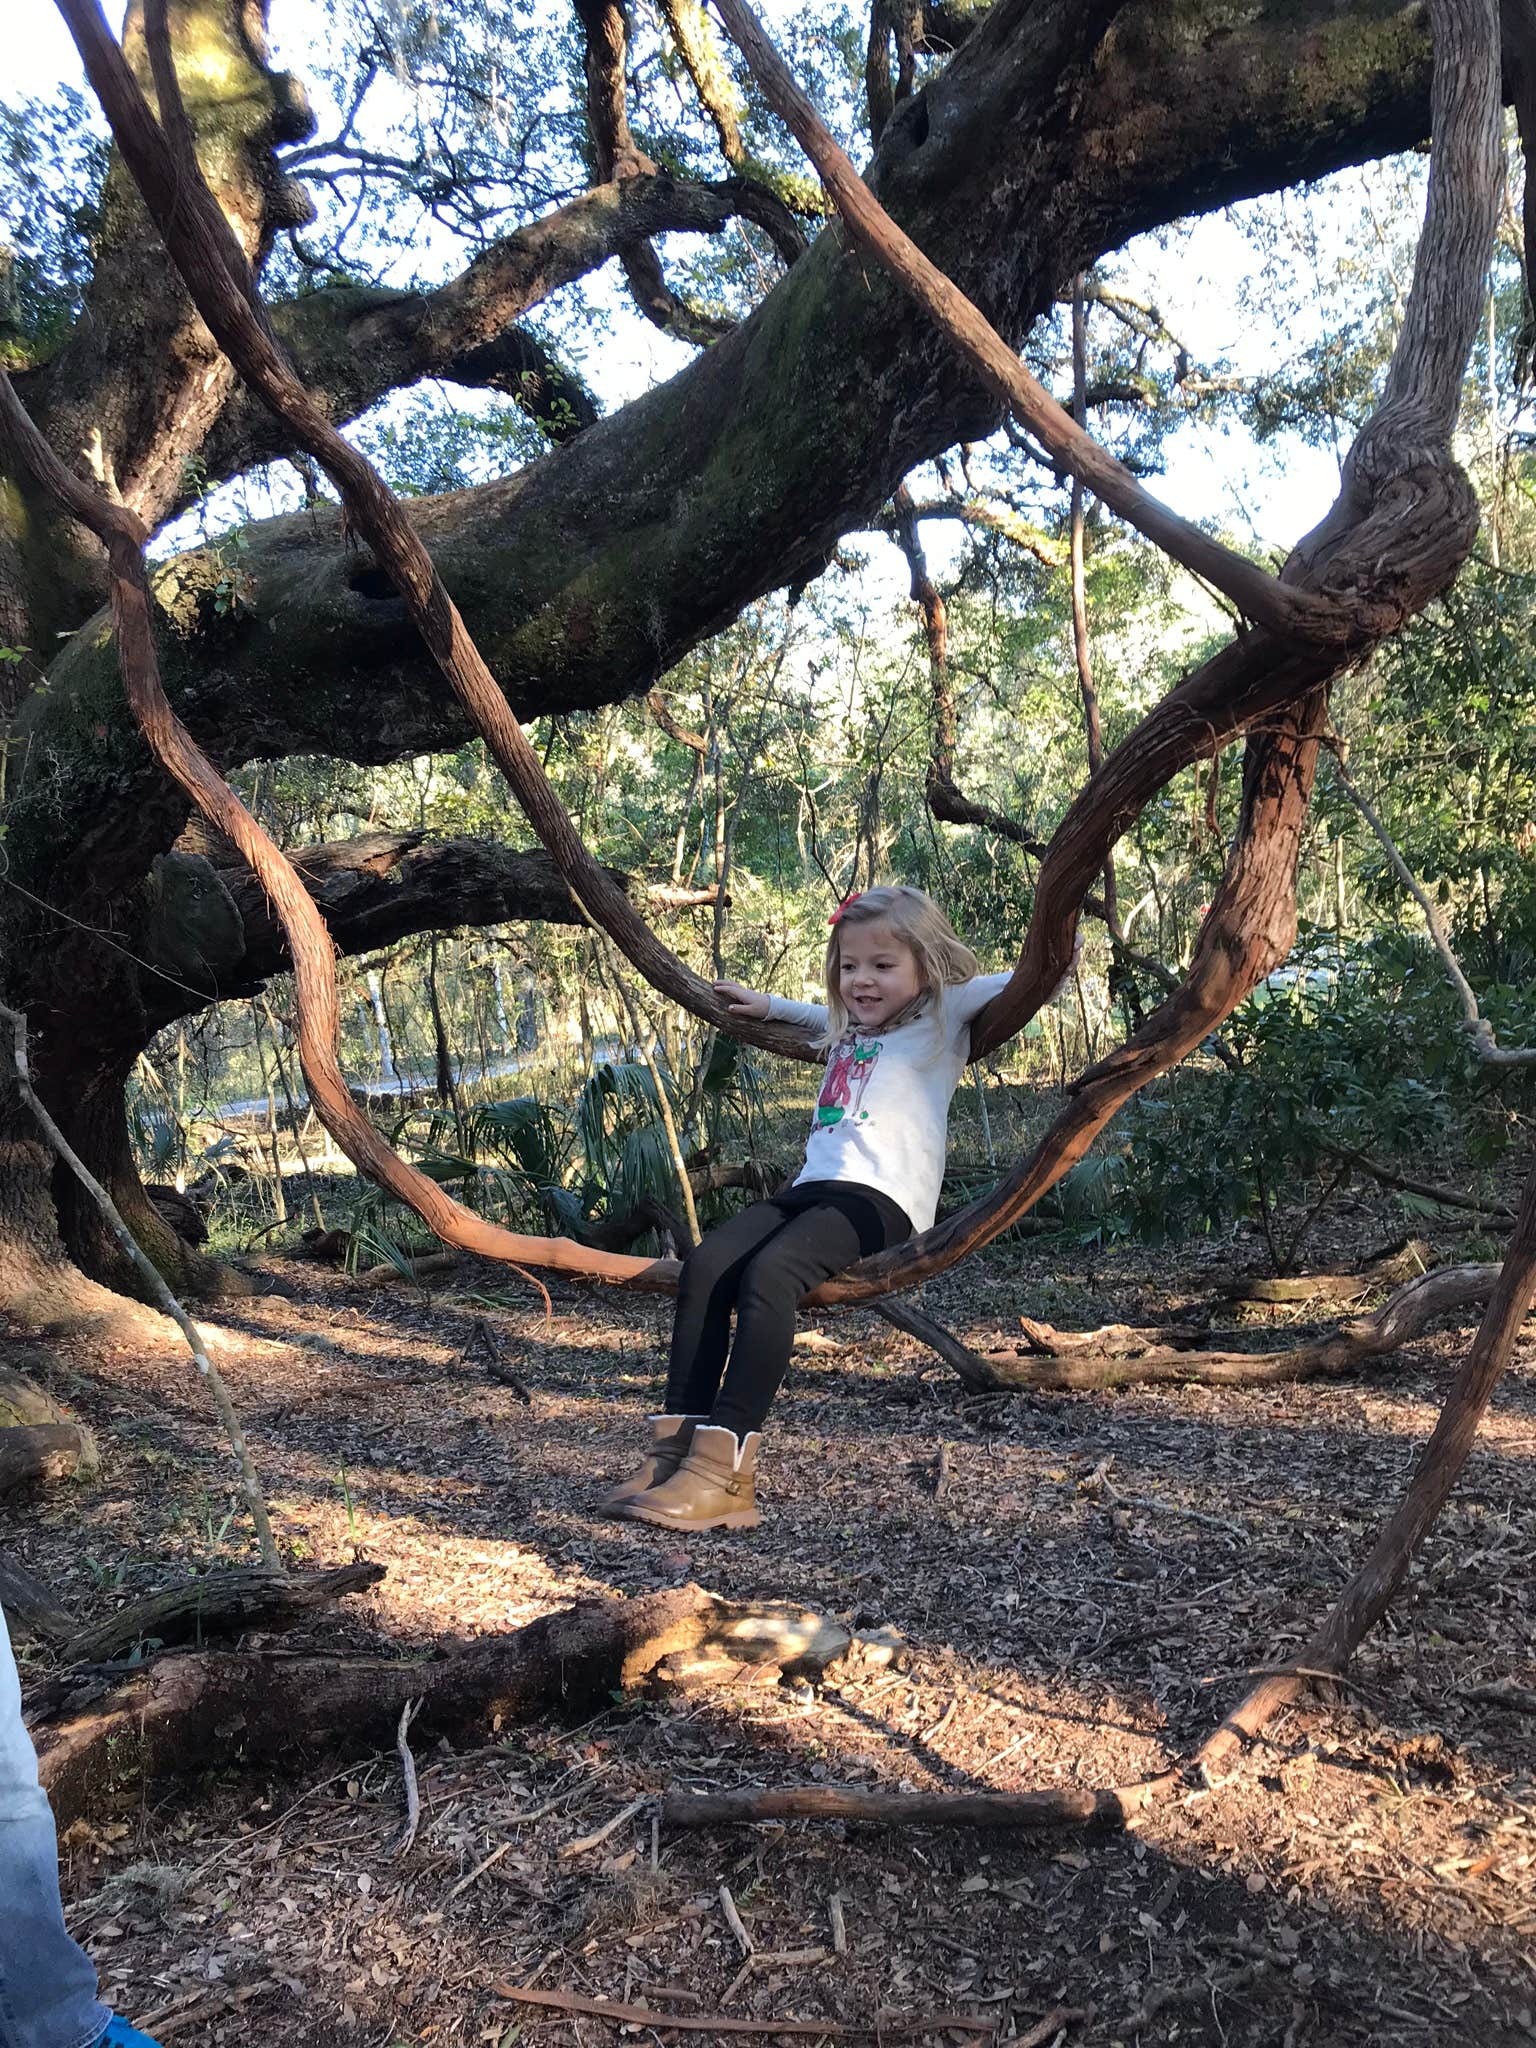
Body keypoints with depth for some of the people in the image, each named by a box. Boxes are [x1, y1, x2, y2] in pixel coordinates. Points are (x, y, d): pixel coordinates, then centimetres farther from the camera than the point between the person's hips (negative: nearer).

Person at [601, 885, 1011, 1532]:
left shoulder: (938, 1018, 8)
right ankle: (676, 1448, -20)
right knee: (706, 1264, -17)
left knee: (766, 1274, -32)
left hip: (882, 1197, -7)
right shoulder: (850, 1030, 29)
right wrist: (766, 1004, 56)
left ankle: (726, 1472, -34)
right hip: (813, 1186, 8)